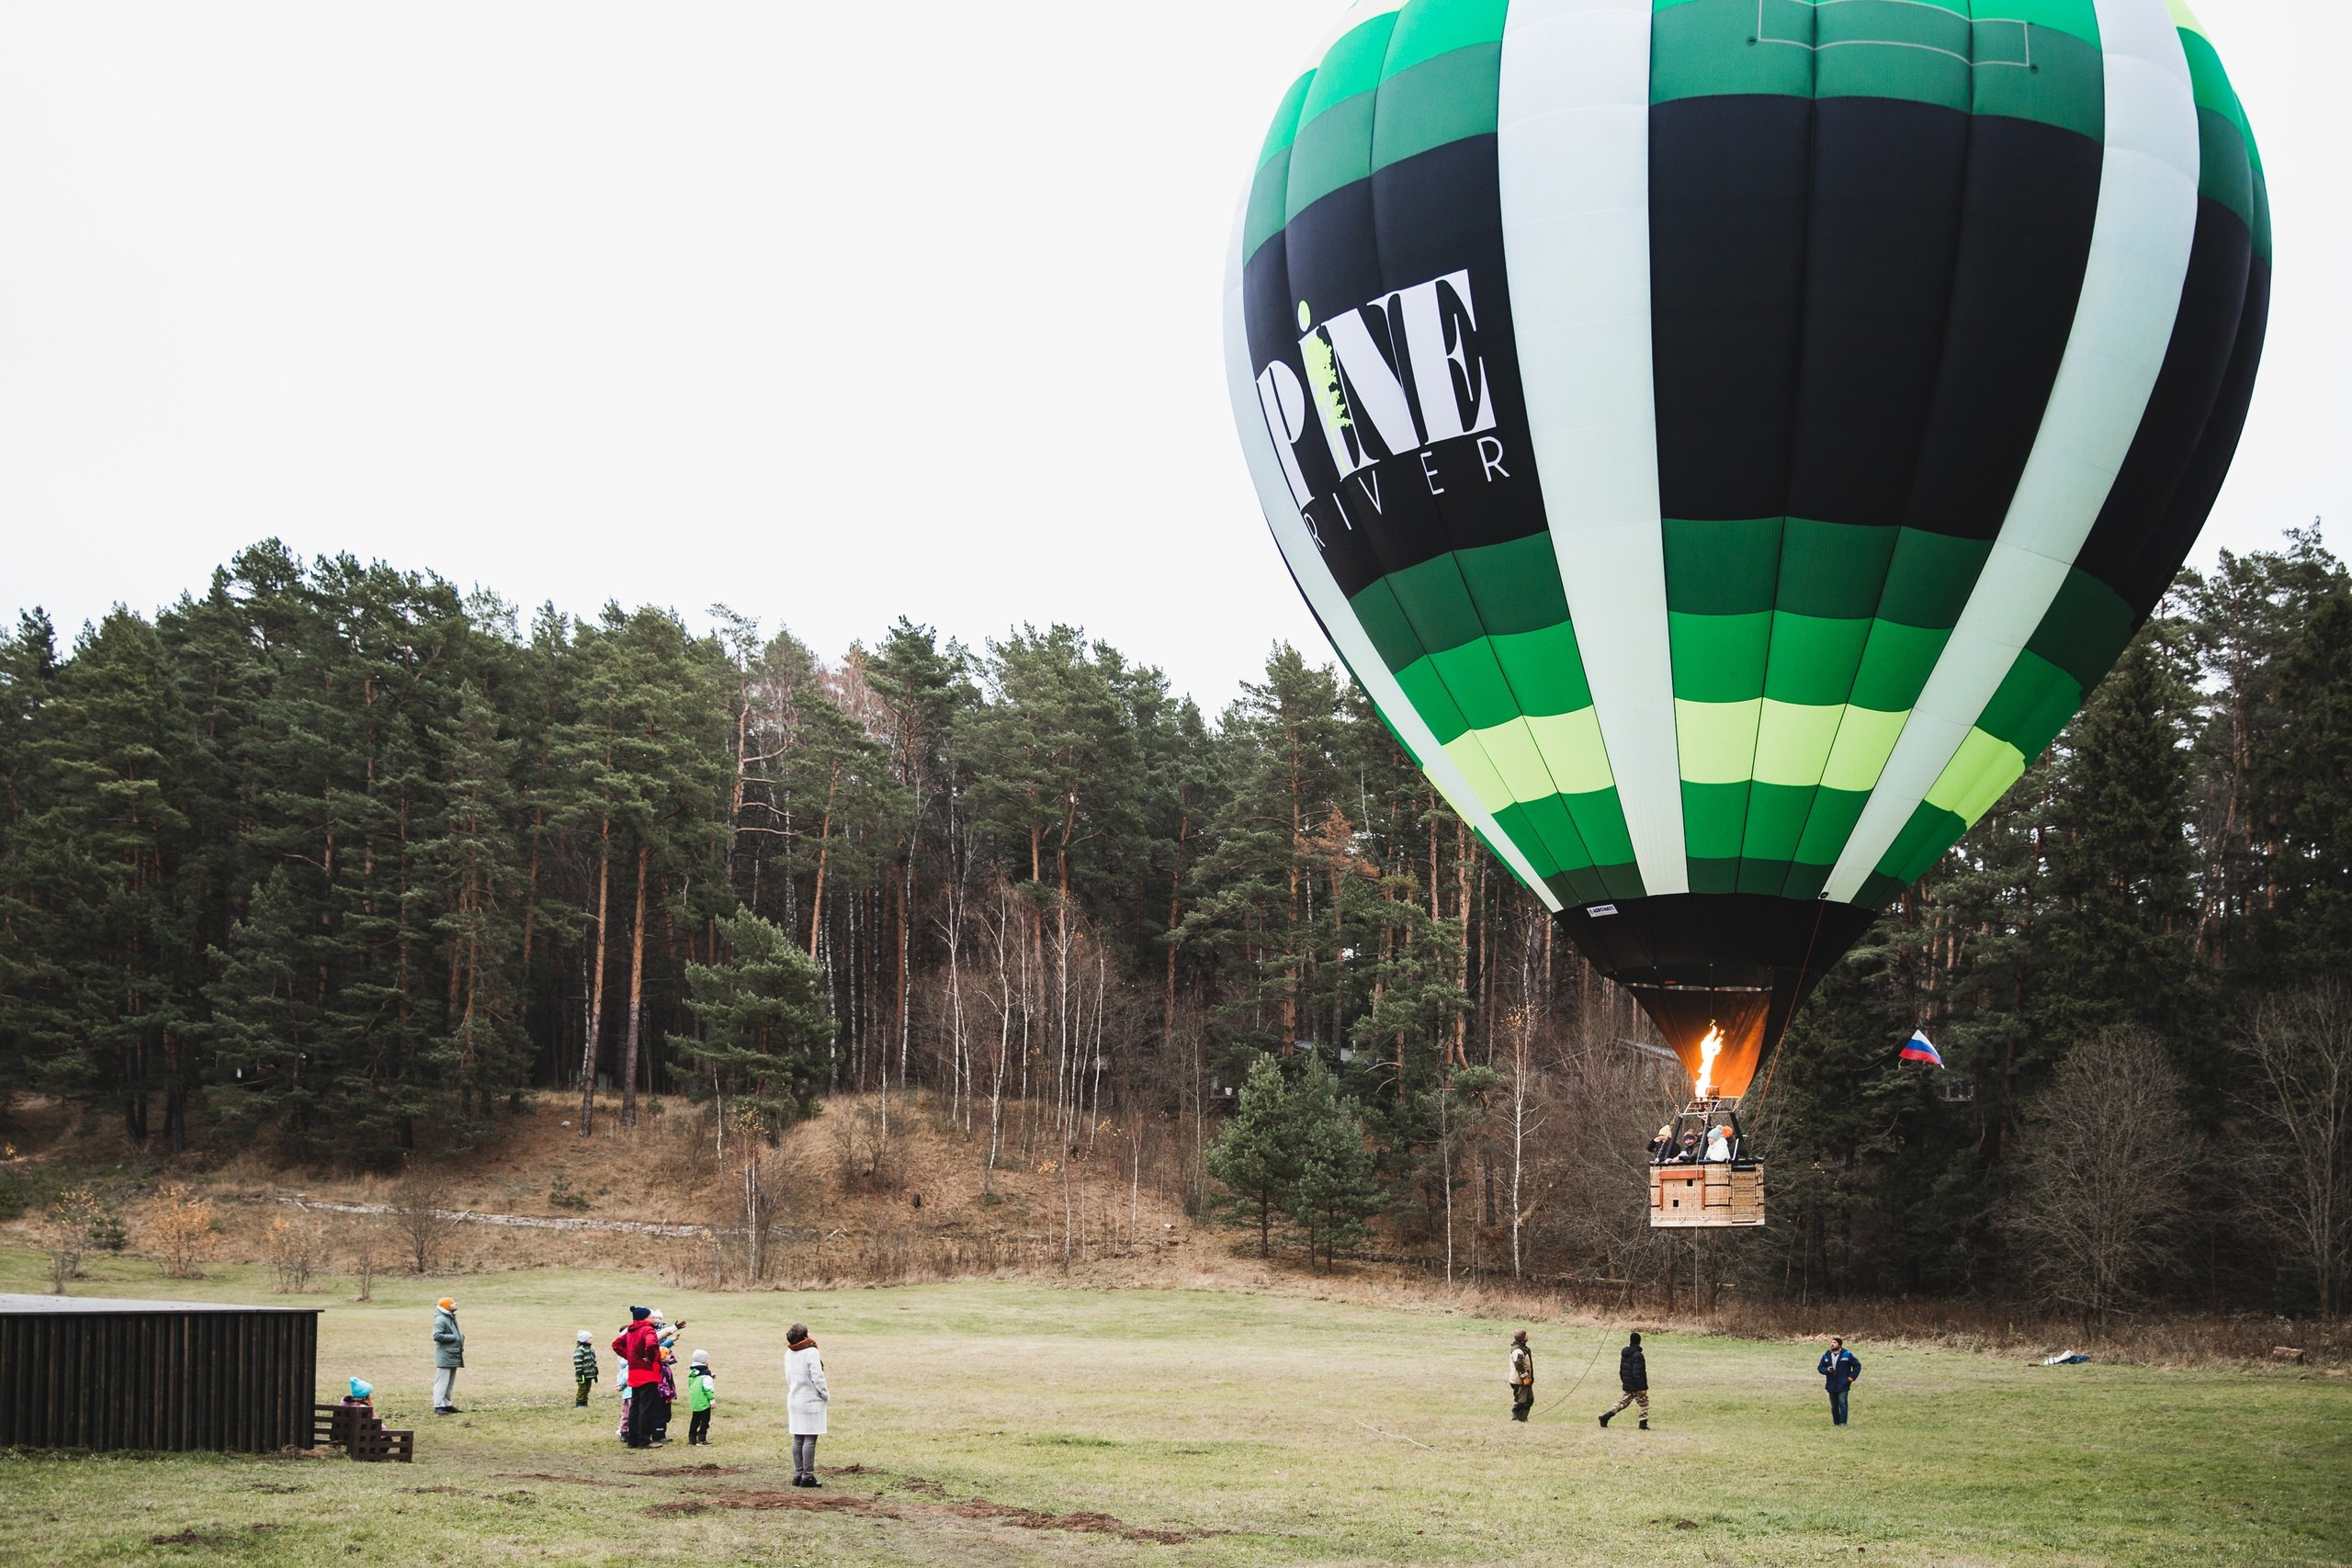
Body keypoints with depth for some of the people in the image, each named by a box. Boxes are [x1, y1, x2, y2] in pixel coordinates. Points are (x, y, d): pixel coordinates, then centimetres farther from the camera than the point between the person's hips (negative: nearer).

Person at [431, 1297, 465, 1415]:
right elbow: (437, 1336, -25)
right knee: (442, 1382, -7)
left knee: (450, 1383, 14)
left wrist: (461, 1337, 8)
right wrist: (453, 1337, -19)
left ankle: (447, 1404, 21)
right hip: (444, 1356, -10)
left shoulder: (452, 1318, 16)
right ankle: (438, 1406, -5)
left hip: (453, 1356, 10)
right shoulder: (441, 1320, -14)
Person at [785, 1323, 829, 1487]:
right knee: (810, 1439, -3)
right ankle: (807, 1476, -3)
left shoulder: (788, 1354, 7)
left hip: (794, 1399, 7)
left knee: (798, 1438, 12)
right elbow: (817, 1378, -16)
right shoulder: (811, 1352, -16)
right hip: (811, 1401, -7)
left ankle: (798, 1474, 15)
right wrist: (826, 1395, -3)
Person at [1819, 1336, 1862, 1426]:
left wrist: (1852, 1376, -2)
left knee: (1842, 1403, -13)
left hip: (1843, 1385, -4)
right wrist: (1827, 1370, -7)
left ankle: (1843, 1422, -11)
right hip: (1831, 1385, 4)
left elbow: (1857, 1365, 6)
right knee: (1834, 1406, 9)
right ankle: (1836, 1422, 19)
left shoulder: (1847, 1354, -1)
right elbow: (1820, 1368, 14)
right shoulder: (1826, 1355, 9)